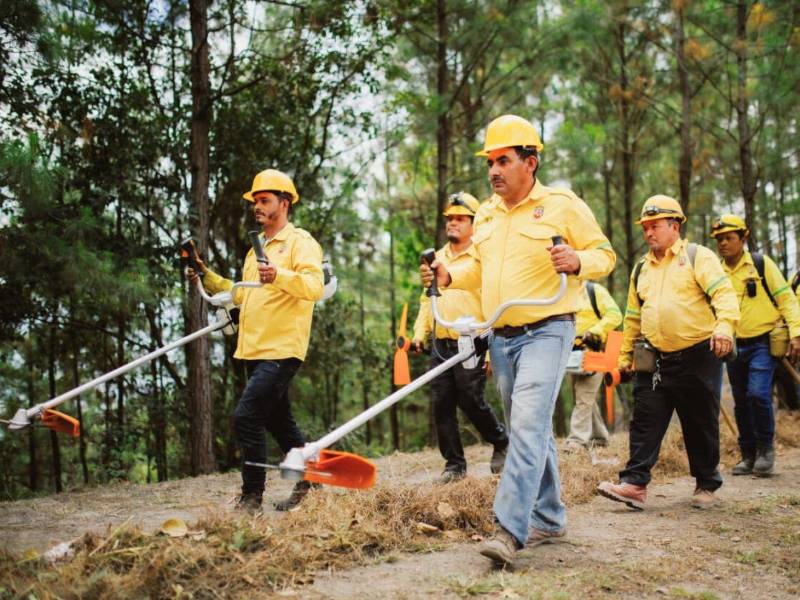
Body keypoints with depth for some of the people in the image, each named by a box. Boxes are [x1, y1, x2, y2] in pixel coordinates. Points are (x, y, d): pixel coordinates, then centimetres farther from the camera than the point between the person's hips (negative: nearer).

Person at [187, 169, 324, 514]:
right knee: (279, 421, 16)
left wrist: (280, 276, -38)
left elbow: (315, 286, -21)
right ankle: (311, 476, 31)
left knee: (247, 416, -15)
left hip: (281, 350, -9)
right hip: (254, 351, 9)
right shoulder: (257, 249, 22)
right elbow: (244, 295, 26)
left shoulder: (300, 242, -6)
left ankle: (251, 498, -6)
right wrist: (208, 277, 16)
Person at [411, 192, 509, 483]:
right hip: (440, 346, 6)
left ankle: (501, 443, 22)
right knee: (442, 405, 3)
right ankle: (454, 464, 14)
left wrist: (493, 349, -14)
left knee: (472, 402, -6)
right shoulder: (437, 258, 16)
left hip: (471, 346, -6)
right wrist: (419, 334, 11)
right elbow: (426, 300, 22)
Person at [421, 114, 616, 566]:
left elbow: (605, 254, -3)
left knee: (528, 423, -19)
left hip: (546, 331, -7)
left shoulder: (563, 205, -5)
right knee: (533, 430, 14)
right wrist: (450, 276, 5)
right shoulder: (486, 214, 14)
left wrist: (577, 262, -23)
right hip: (502, 337, 7)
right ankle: (549, 518, 26)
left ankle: (510, 529, -23)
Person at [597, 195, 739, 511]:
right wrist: (625, 356, 21)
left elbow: (724, 293, -15)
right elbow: (633, 317, 22)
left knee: (701, 426, 6)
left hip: (698, 357, -5)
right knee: (645, 422, -4)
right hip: (656, 360, 5)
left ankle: (707, 484, 22)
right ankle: (634, 483, -8)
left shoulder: (698, 256, -1)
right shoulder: (641, 269, 16)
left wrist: (724, 324, -32)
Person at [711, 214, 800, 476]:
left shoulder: (761, 264, -4)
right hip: (735, 346, 4)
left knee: (758, 394, -19)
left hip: (763, 343, -4)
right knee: (741, 403, 8)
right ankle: (748, 455, 20)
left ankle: (766, 449, 0)